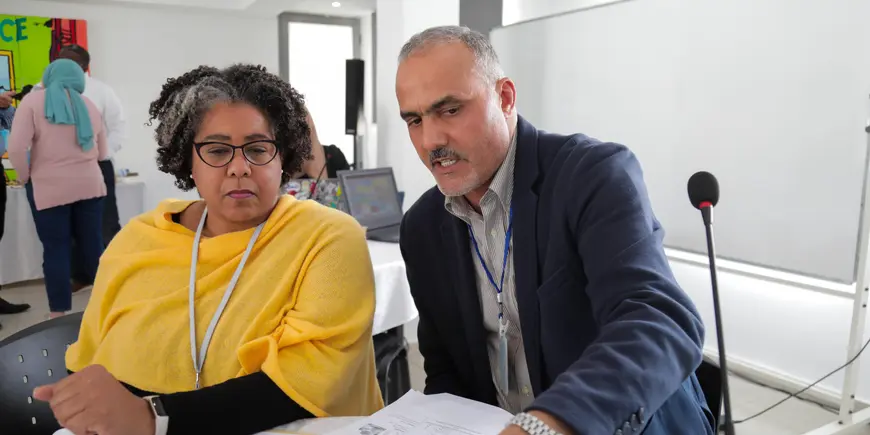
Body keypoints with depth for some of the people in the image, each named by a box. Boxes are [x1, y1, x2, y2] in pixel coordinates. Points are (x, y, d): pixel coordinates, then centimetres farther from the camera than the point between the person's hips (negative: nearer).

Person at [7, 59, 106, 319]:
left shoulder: (33, 100, -2)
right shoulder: (88, 105, 11)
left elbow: (16, 148, -11)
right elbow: (101, 152, 15)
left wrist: (26, 178, 2)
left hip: (49, 188, -3)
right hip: (89, 184, 3)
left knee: (56, 250, 2)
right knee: (93, 244, 10)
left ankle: (59, 316, 8)